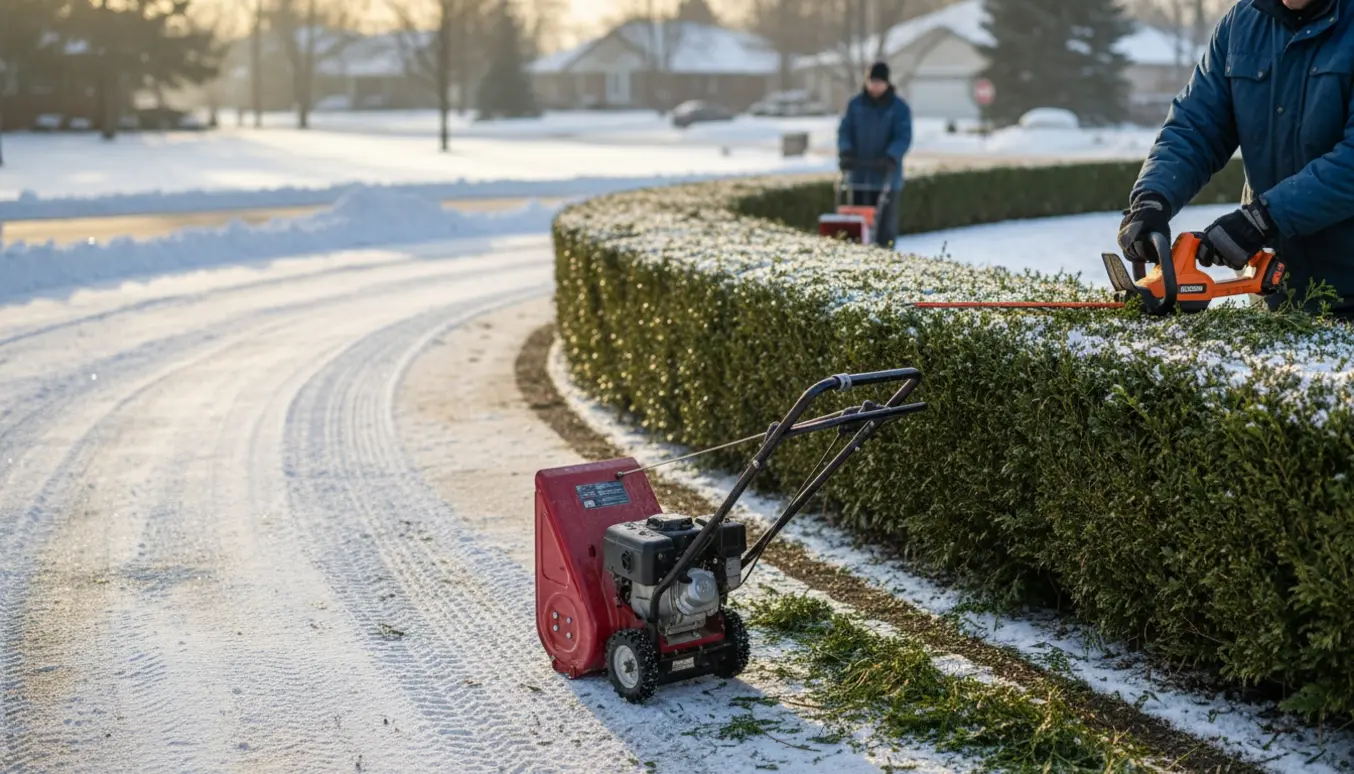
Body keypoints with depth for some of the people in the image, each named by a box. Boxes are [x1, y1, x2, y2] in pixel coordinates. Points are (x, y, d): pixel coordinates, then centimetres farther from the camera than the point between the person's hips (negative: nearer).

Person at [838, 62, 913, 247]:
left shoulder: (899, 108, -2)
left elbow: (903, 137, -10)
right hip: (859, 174, 3)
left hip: (886, 176, -3)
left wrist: (891, 157, -26)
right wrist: (846, 151, -14)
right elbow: (845, 130, 5)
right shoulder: (855, 104, 7)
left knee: (885, 223, 1)